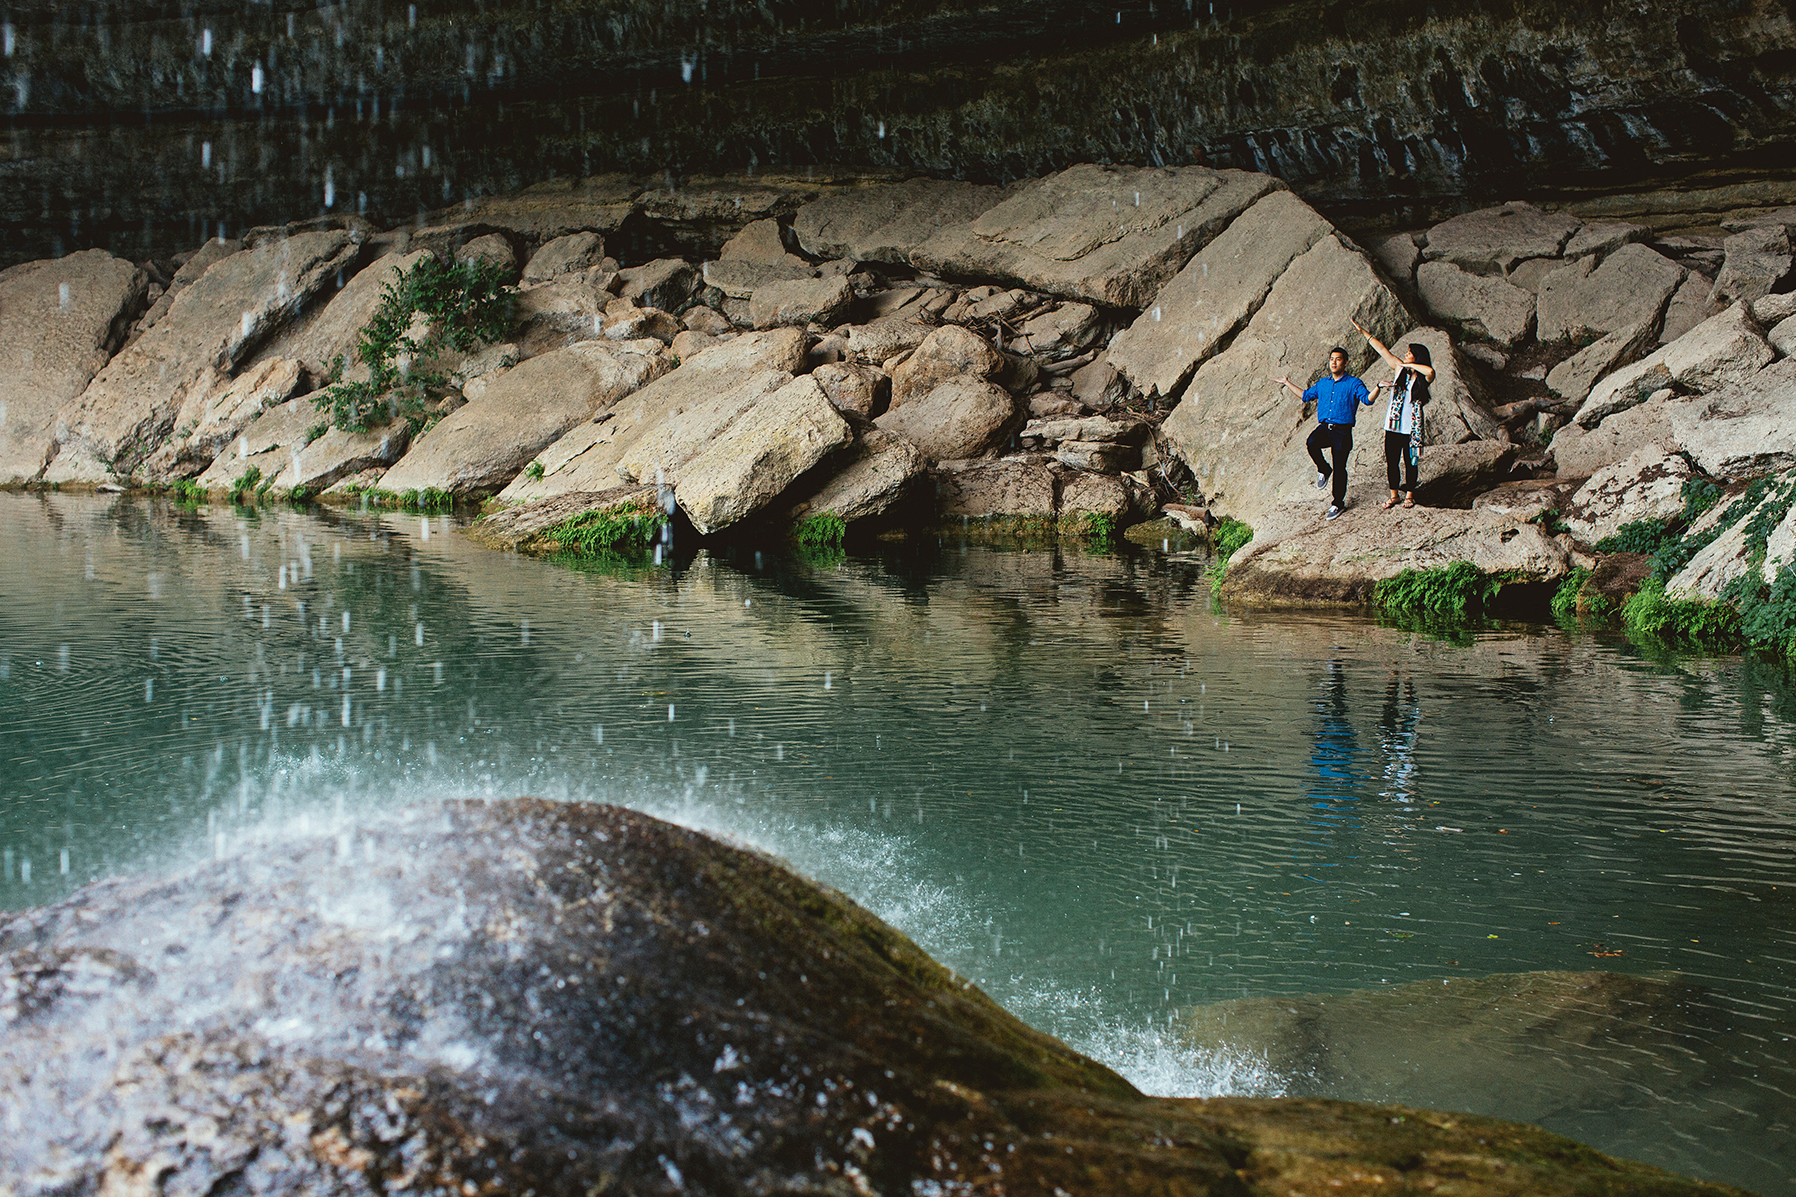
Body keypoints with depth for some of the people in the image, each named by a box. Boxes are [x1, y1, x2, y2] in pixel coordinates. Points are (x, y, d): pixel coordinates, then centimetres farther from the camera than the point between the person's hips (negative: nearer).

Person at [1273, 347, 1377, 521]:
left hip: (1342, 431, -3)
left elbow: (1367, 399, -14)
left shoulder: (1353, 383, 0)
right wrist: (1288, 383, 34)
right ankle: (1324, 470, -3)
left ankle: (1338, 503, 12)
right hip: (1324, 428, 3)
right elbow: (1306, 395, 31)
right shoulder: (1322, 383, 17)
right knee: (1311, 443, -31)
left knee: (1339, 469, -3)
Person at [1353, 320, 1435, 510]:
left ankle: (1409, 495, 23)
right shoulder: (1399, 368, 4)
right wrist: (1363, 332, 12)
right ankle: (1394, 495, 23)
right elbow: (1382, 349, 8)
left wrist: (1409, 364, -18)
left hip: (1411, 428, -4)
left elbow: (1430, 371, -32)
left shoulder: (1423, 378, -7)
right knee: (1391, 461, 9)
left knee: (1410, 462, 7)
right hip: (1393, 425, 4)